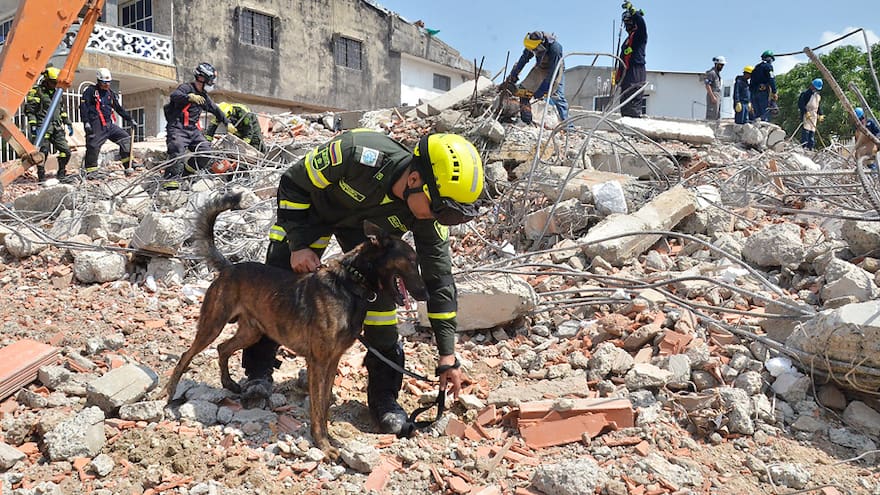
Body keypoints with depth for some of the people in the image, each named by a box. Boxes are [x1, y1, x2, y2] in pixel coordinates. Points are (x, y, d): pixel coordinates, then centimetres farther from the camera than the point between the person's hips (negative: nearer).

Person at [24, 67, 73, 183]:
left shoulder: (57, 91, 17)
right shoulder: (36, 91, -4)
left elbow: (63, 109, 25)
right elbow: (30, 110, -7)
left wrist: (68, 124, 21)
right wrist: (33, 125, -15)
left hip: (57, 127, 6)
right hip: (43, 127, -6)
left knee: (66, 150, -1)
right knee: (43, 151, -5)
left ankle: (61, 174, 13)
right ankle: (41, 177, 4)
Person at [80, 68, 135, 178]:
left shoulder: (110, 93, 18)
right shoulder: (90, 91, -2)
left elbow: (118, 108, 26)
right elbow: (83, 107, -9)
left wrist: (128, 118, 21)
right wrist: (86, 122, -18)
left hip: (109, 124, 6)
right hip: (96, 125, -6)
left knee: (125, 138, -2)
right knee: (93, 147, -10)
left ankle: (127, 166, 1)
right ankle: (91, 171, 0)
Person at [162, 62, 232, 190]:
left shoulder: (204, 96, 20)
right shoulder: (186, 87, -6)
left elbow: (216, 110, 31)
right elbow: (174, 95, -27)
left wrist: (227, 123, 32)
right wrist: (190, 97, -44)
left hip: (193, 130, 8)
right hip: (177, 128, -7)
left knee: (206, 152, -7)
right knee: (177, 151, -25)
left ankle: (187, 170, 8)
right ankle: (171, 179, -28)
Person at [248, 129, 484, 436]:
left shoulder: (426, 211, -30)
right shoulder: (356, 155, -43)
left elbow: (439, 276, -21)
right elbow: (293, 183, -24)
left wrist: (447, 355, -19)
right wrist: (298, 244, -27)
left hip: (366, 224, 2)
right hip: (312, 207, -2)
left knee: (380, 292, -12)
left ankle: (384, 395, 1)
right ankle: (259, 371, 17)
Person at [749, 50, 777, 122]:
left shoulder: (756, 67, 23)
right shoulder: (768, 66, 1)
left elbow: (751, 82, 21)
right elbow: (771, 80, -12)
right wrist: (774, 92, -14)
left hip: (754, 92, 7)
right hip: (764, 92, -7)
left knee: (757, 114, 8)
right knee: (765, 114, -10)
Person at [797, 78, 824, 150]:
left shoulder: (818, 95, 19)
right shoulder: (806, 93, -7)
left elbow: (818, 106, 25)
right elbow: (801, 104, -13)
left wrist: (820, 115, 17)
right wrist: (806, 112, -21)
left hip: (814, 115, 8)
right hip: (807, 114, -8)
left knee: (813, 131, 5)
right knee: (806, 129, -16)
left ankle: (811, 147, 5)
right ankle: (804, 146, -18)